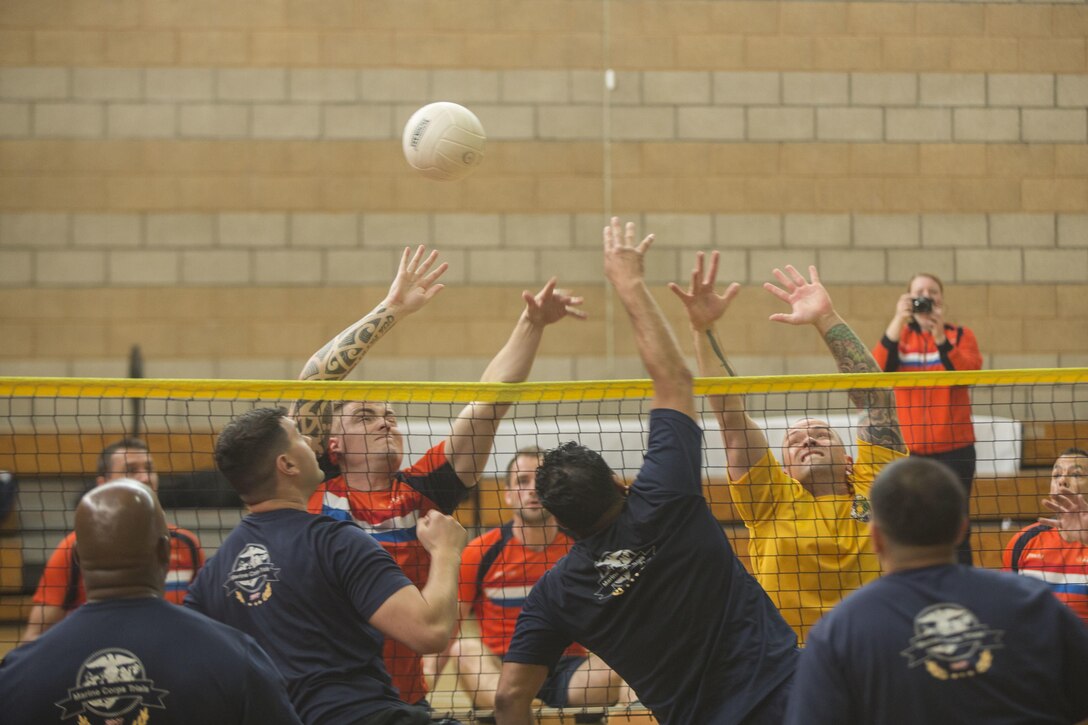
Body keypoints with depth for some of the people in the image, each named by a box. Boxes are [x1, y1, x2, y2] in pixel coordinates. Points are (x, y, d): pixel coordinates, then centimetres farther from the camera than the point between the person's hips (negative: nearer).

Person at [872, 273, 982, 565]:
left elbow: (969, 372, -14)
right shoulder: (898, 336, 9)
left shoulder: (960, 335, 6)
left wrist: (940, 336, -25)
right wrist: (897, 321, -21)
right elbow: (876, 369, -12)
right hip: (907, 450, 1)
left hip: (953, 449, -1)